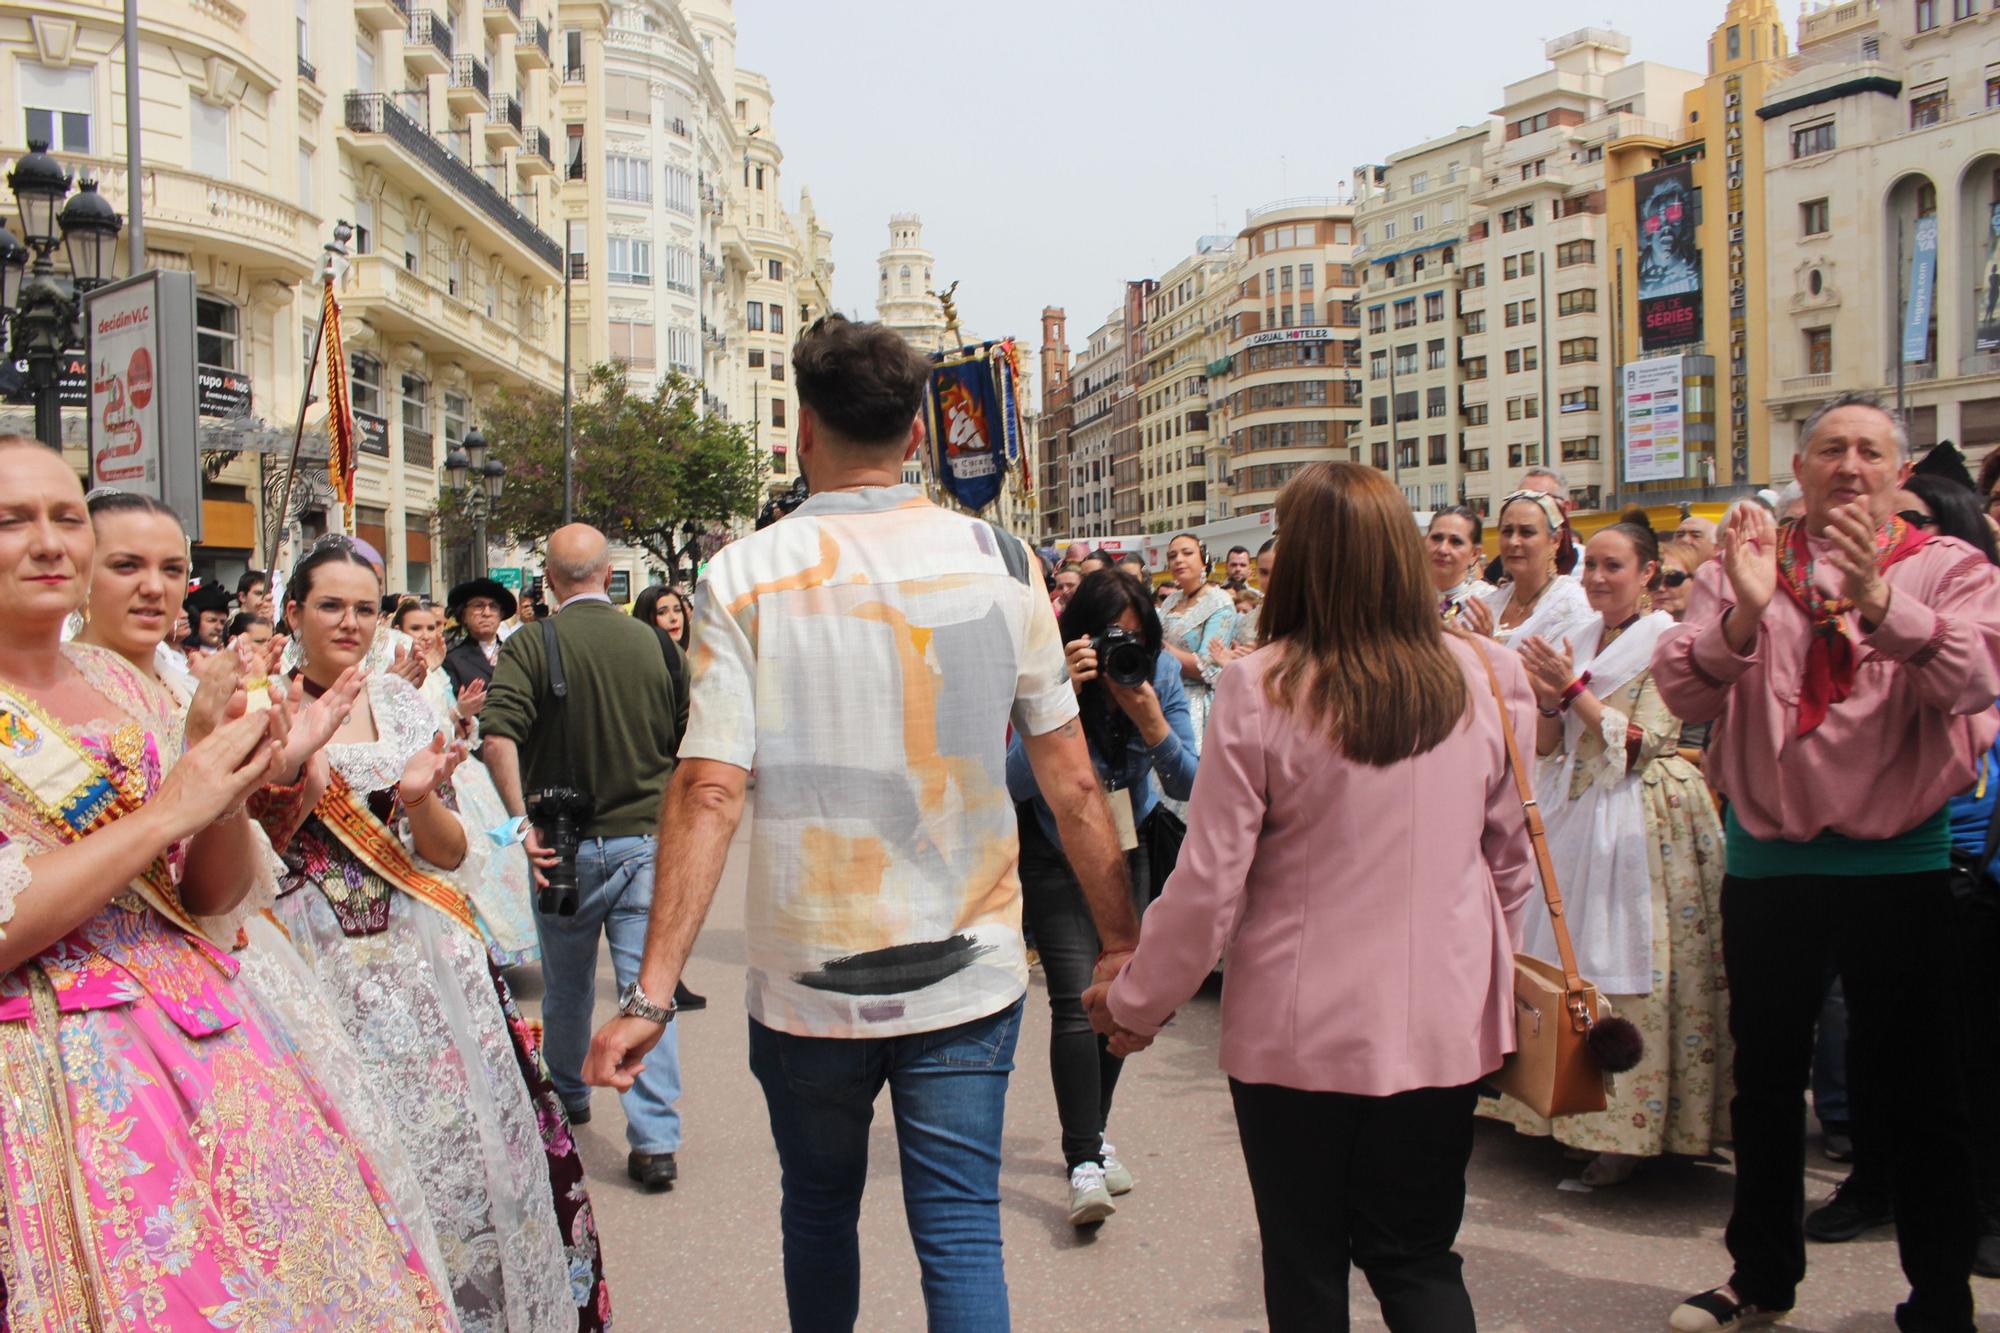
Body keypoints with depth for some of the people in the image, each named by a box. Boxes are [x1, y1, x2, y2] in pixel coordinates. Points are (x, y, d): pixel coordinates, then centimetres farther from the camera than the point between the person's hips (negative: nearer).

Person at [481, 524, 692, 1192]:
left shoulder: (530, 646, -8)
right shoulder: (657, 645, -1)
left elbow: (499, 735, -21)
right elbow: (691, 742, 4)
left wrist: (523, 820, -15)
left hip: (566, 843, 0)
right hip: (645, 838, 0)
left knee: (567, 985, 19)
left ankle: (567, 1097, 41)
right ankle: (655, 1138, -4)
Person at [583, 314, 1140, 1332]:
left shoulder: (743, 576, -8)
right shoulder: (999, 561, -3)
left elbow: (708, 794, -14)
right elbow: (1071, 785, -1)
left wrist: (651, 995, -11)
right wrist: (1121, 944, 8)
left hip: (806, 979, 0)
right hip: (969, 973, 1)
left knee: (818, 1212, 22)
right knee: (961, 1232, 9)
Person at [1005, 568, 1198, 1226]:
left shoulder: (1161, 673, -15)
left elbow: (1187, 785, -13)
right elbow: (1015, 781, -31)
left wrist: (1151, 722, -31)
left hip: (1126, 848, 4)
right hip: (1055, 855, -4)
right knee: (1077, 999, -15)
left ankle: (1092, 1133, 28)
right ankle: (1083, 1160, -11)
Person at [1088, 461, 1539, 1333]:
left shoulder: (1260, 689, -16)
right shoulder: (1487, 679, -6)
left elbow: (1209, 883, -12)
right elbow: (1511, 861, 5)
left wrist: (1135, 1004, 3)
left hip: (1300, 1024, -3)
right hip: (1443, 1021, 3)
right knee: (1419, 1256, 19)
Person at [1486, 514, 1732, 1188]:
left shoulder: (1668, 641, -5)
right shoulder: (1581, 640, 14)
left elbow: (1643, 742, -12)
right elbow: (1547, 746, 13)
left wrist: (1574, 689, -12)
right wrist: (1549, 699, -6)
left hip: (1643, 822, -6)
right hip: (1577, 816, 7)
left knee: (1630, 974, -5)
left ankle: (1631, 1130, 3)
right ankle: (1576, 1108, 18)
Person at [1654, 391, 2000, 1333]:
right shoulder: (1743, 565, 4)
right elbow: (1682, 690, -9)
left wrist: (1875, 595, -34)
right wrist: (1745, 612, -27)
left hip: (1899, 861, -2)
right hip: (1766, 858, 3)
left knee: (1915, 1093, 5)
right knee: (1766, 1079, 15)